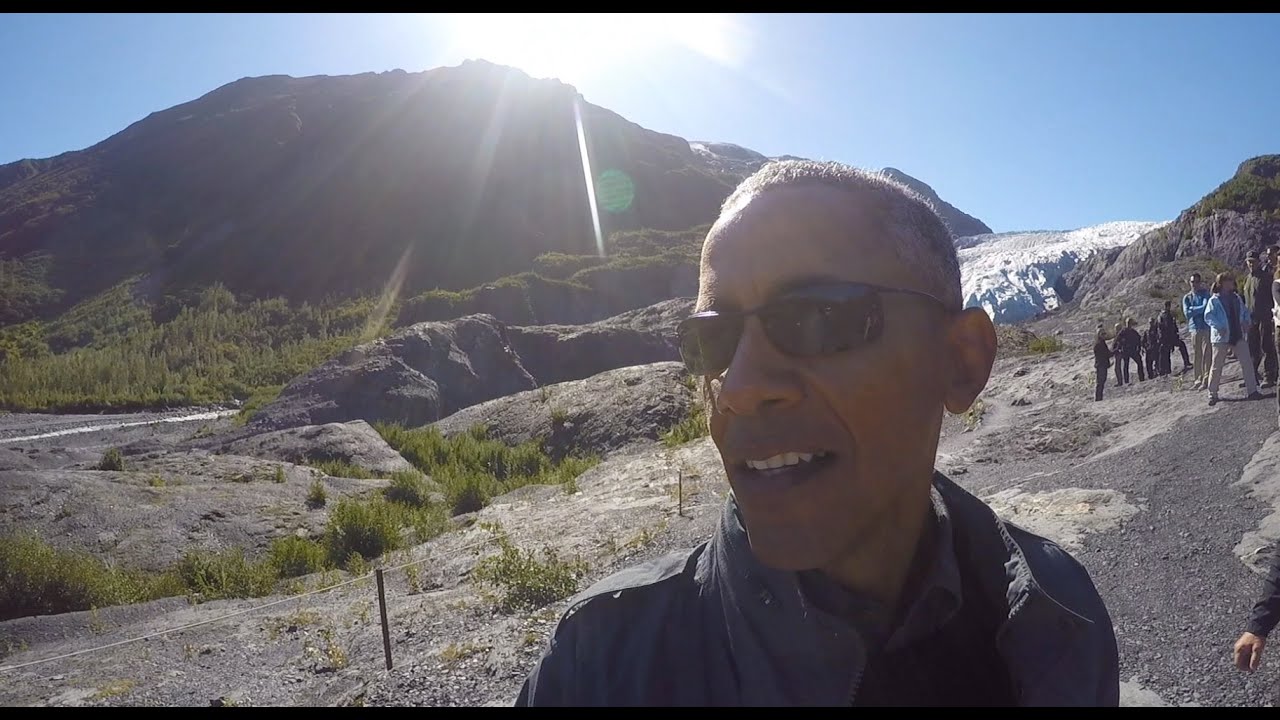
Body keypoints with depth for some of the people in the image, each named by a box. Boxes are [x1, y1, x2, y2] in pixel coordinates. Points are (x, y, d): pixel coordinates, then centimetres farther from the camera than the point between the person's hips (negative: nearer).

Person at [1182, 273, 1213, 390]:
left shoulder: (1206, 293, 4)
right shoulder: (1187, 297, 11)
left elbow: (1206, 306, -12)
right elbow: (1186, 313, 0)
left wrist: (1193, 309, -5)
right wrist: (1200, 309, -6)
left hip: (1206, 328, -3)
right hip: (1194, 328, 3)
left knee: (1206, 354, -7)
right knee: (1196, 355, 4)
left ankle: (1206, 379, -6)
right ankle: (1198, 379, 10)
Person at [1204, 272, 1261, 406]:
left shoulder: (1237, 298, 10)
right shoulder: (1214, 300, -8)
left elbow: (1245, 311, 19)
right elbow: (1208, 316, -13)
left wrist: (1246, 321, -1)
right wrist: (1219, 327, -23)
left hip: (1238, 336, 5)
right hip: (1221, 337, -5)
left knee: (1247, 363, -1)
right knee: (1217, 366, 3)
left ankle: (1252, 390, 6)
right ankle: (1212, 394, 13)